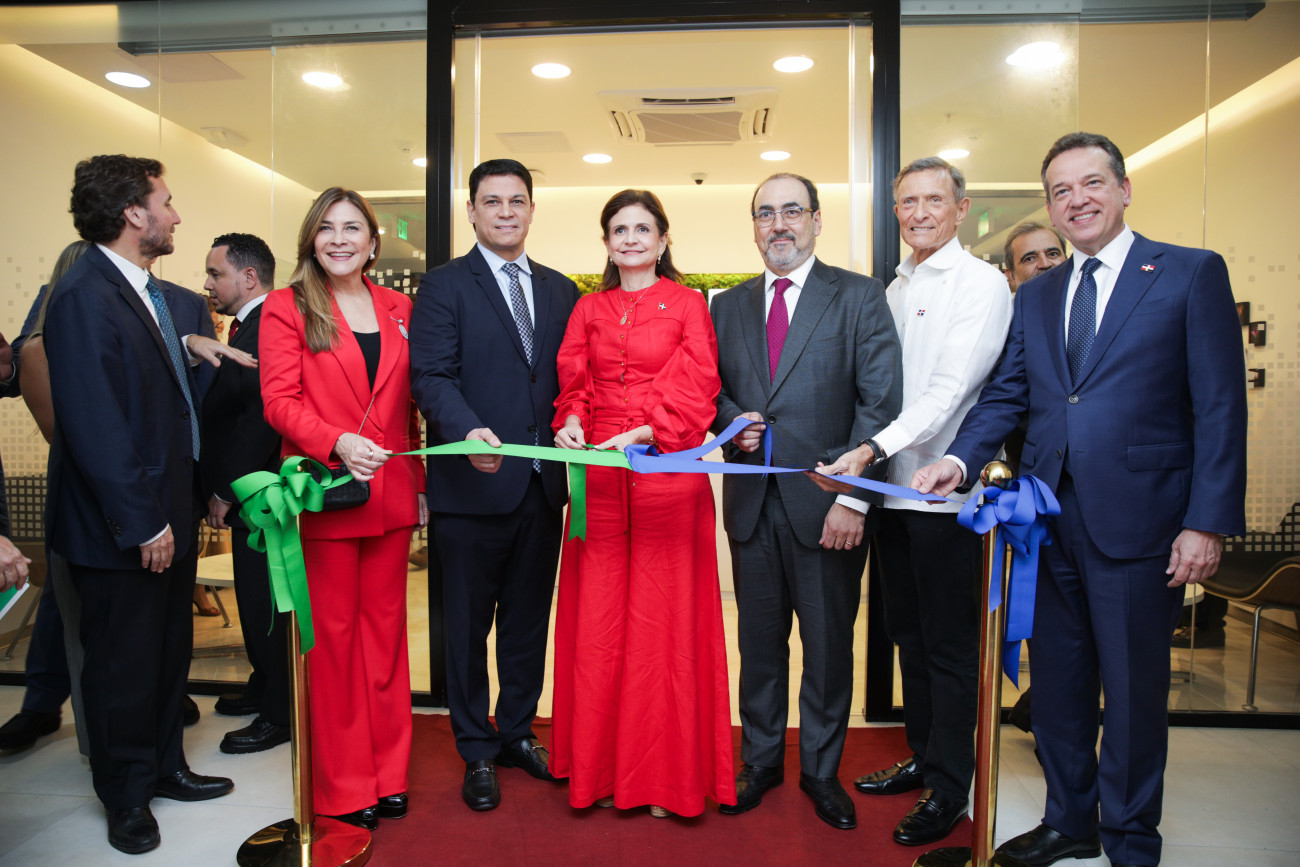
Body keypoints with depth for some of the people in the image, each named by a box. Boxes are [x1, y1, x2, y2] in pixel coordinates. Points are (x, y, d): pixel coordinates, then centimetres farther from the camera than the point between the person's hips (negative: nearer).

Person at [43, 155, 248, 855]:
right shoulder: (82, 298, -20)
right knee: (124, 662, 8)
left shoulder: (151, 292, 9)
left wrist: (188, 338, 11)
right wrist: (142, 524, -21)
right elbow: (94, 426, -23)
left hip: (164, 514, 9)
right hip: (119, 531, -9)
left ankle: (164, 767, 39)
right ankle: (126, 798, 28)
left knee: (169, 651, 21)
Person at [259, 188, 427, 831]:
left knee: (385, 629, 11)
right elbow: (279, 401, -8)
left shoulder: (398, 310, 12)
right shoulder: (286, 308, 1)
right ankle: (343, 787, 20)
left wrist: (419, 482, 9)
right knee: (333, 635, 5)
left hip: (390, 494, 4)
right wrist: (339, 443, -24)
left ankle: (388, 774, 24)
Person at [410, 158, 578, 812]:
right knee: (468, 625, 9)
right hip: (472, 484, -4)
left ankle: (517, 732, 36)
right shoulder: (444, 285, -2)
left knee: (529, 618, 17)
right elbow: (432, 377, -13)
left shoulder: (561, 291, 12)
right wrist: (469, 431, -30)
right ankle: (477, 751, 27)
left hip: (543, 483, 5)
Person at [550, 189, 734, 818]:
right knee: (598, 621, 5)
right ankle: (602, 768, 20)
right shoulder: (588, 310, 15)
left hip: (667, 477, -3)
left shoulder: (687, 304, 5)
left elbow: (697, 390, -3)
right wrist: (571, 421, -9)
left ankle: (665, 775, 15)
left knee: (663, 620, 1)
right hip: (599, 481, 3)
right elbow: (573, 383, 12)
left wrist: (642, 433, -15)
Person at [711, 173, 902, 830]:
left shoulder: (860, 297, -1)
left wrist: (853, 498, -15)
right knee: (759, 640, 13)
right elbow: (712, 391, 18)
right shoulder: (728, 306, 12)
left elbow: (880, 402, -7)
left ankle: (821, 770, 28)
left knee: (829, 645, 8)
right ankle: (761, 760, 32)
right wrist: (731, 422, -5)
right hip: (752, 503, 3)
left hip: (827, 503, -3)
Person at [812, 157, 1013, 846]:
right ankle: (922, 758, 33)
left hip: (944, 491, -7)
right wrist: (870, 460, 8)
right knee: (909, 635, 17)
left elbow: (950, 388, -19)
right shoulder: (894, 289, 16)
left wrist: (873, 448, -28)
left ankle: (948, 789, 19)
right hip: (891, 486, 7)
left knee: (948, 647, 4)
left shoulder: (980, 283, -8)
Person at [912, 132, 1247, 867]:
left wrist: (1208, 523, -12)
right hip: (1051, 520, 5)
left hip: (1137, 522, -4)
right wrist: (959, 460, -11)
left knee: (1133, 689, 9)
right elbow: (1006, 396, 8)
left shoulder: (1193, 274, -1)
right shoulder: (1036, 297, 13)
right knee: (1058, 682, 15)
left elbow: (1220, 408, -6)